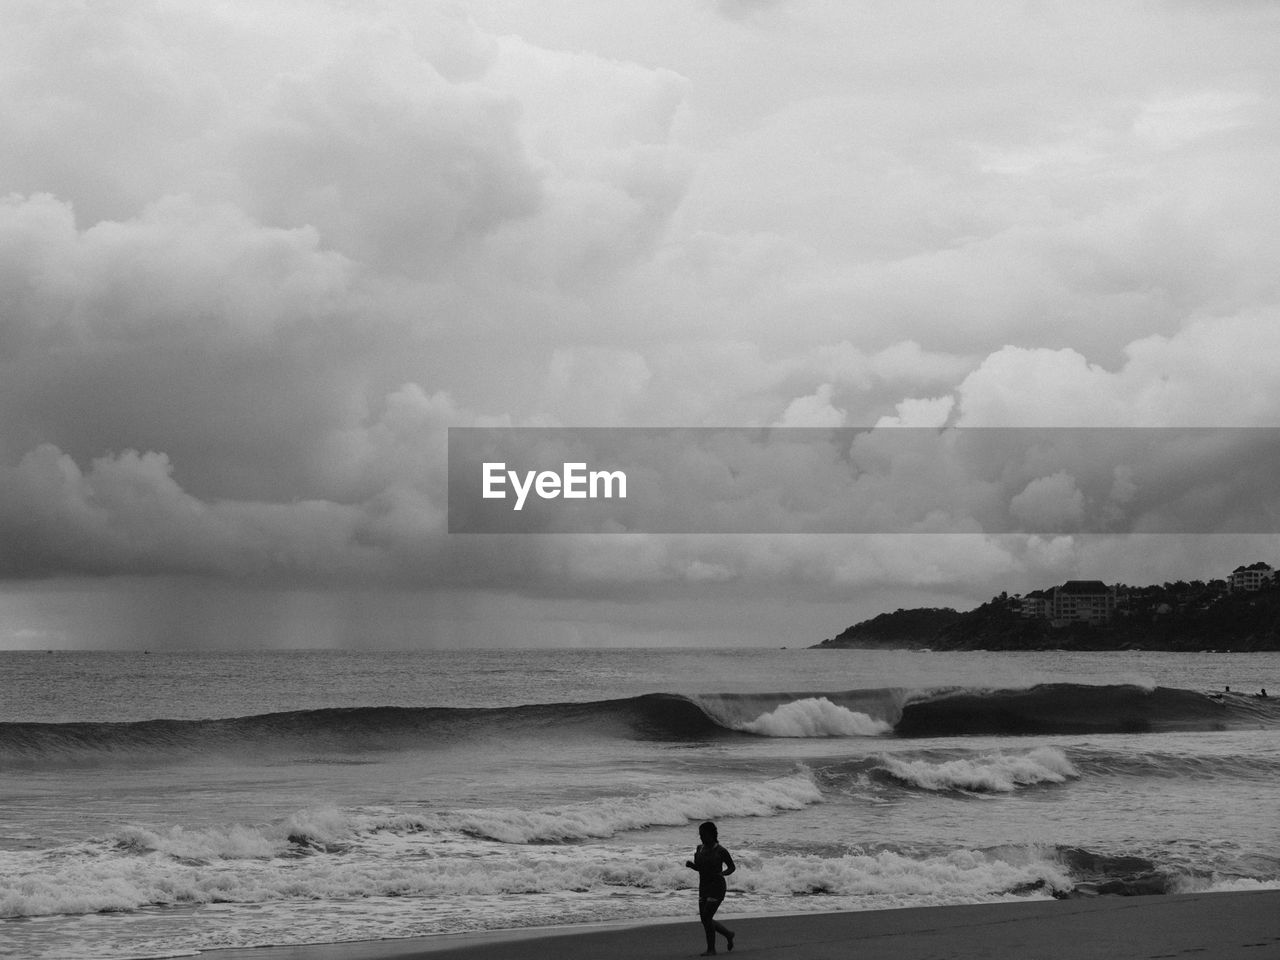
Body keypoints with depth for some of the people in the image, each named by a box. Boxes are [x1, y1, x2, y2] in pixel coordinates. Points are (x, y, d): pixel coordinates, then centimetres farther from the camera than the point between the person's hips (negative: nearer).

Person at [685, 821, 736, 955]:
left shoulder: (721, 851, -11)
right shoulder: (700, 849, 6)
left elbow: (732, 867, 0)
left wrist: (722, 873, -20)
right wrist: (690, 864, -4)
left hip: (717, 887, -7)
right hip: (703, 888, 7)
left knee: (706, 917, -13)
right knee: (705, 919, 5)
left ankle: (711, 949, -2)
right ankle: (728, 934, 29)